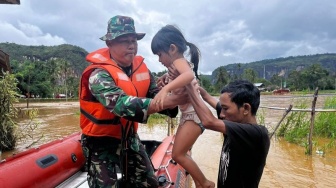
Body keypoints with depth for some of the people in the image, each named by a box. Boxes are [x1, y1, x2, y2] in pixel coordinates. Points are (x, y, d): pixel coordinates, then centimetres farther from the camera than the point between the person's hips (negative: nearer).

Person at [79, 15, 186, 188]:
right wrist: (168, 101, -47)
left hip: (129, 137, 6)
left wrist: (175, 98, -30)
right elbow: (122, 104, -41)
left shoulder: (141, 67, -5)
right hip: (101, 141, -6)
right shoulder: (99, 73, -24)